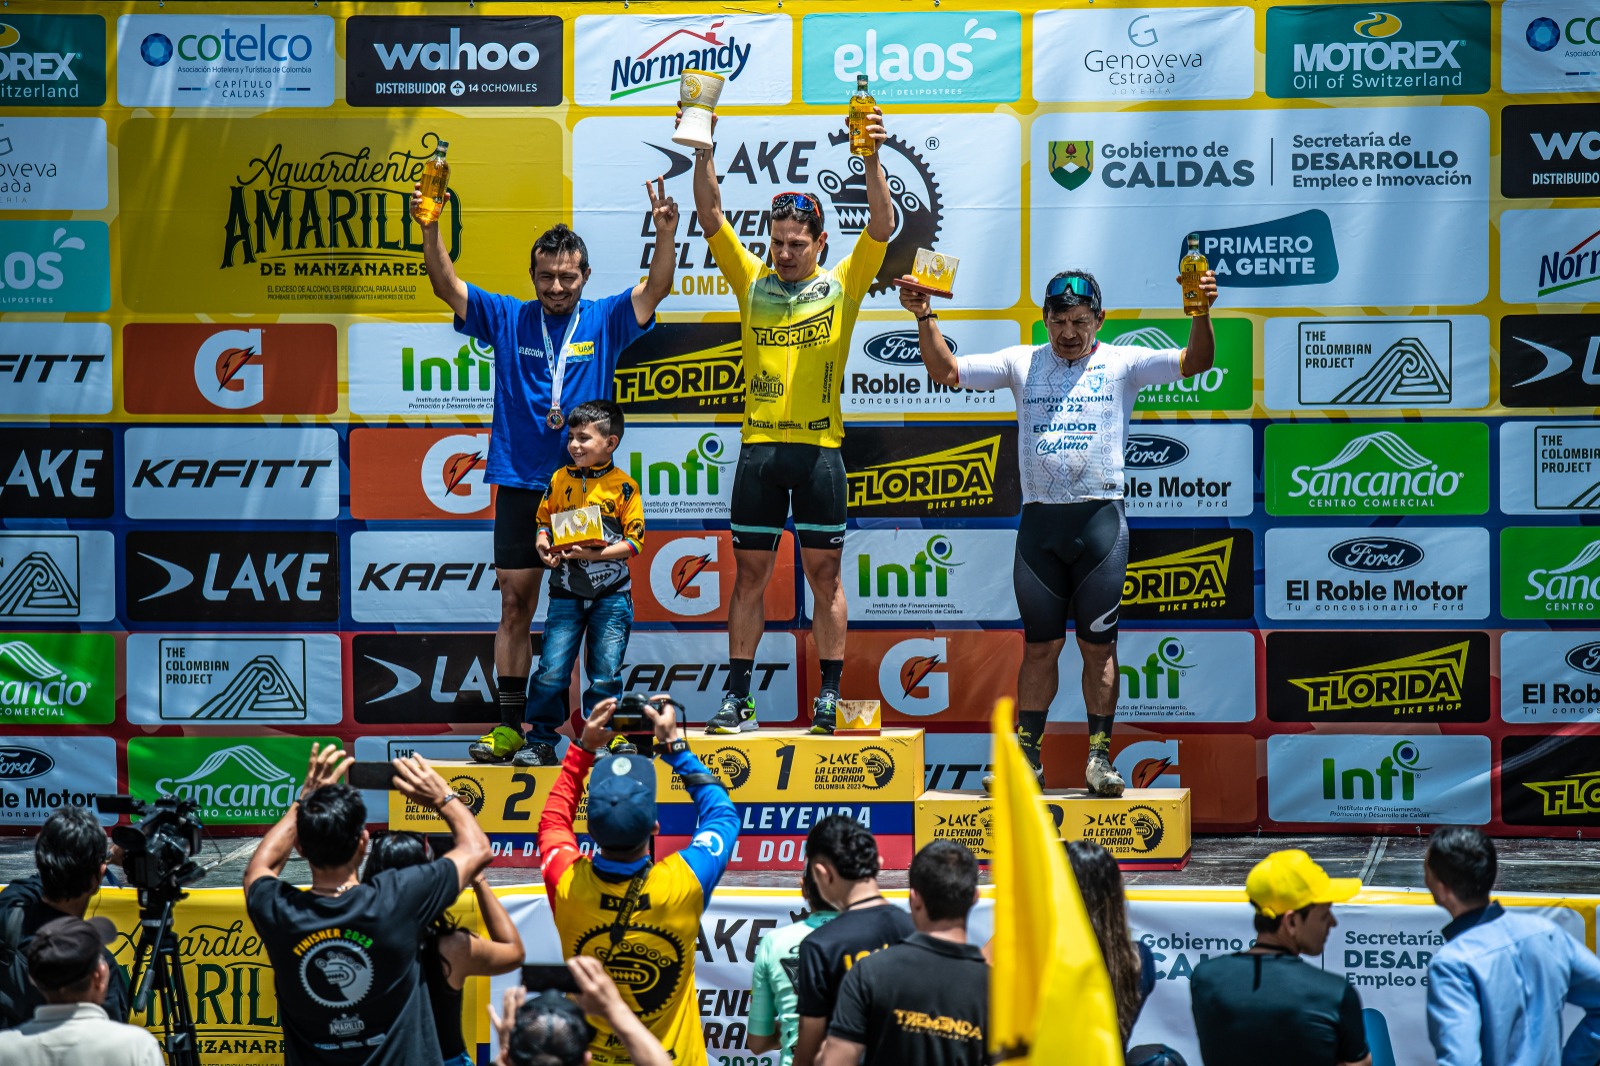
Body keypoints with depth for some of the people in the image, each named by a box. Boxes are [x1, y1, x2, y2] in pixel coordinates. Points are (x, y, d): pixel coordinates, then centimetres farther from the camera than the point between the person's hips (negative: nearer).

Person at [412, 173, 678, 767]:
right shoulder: (508, 320, 4)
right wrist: (430, 230, -18)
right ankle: (509, 727, 8)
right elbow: (447, 287, -3)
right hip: (519, 485, 1)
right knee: (515, 607, 4)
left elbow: (656, 289, -9)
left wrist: (665, 234, -26)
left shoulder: (604, 322, 2)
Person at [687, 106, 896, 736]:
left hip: (819, 447, -2)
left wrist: (871, 161, -20)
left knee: (824, 574, 3)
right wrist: (703, 152, -9)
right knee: (750, 572, 4)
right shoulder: (752, 280, 9)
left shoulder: (843, 284, 6)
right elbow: (711, 217, 2)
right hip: (759, 445, 2)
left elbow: (881, 225, -6)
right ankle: (737, 698, 8)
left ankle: (829, 696, 7)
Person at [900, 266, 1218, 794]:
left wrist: (1200, 314, -23)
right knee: (1040, 645, 6)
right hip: (1039, 521, 2)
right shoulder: (1022, 363, 11)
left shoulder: (1122, 363, 4)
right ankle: (1026, 755, 11)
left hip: (1101, 518, -2)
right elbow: (945, 370, 9)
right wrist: (924, 318, -5)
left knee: (1098, 644, 1)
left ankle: (1099, 755, 8)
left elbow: (1196, 362, -6)